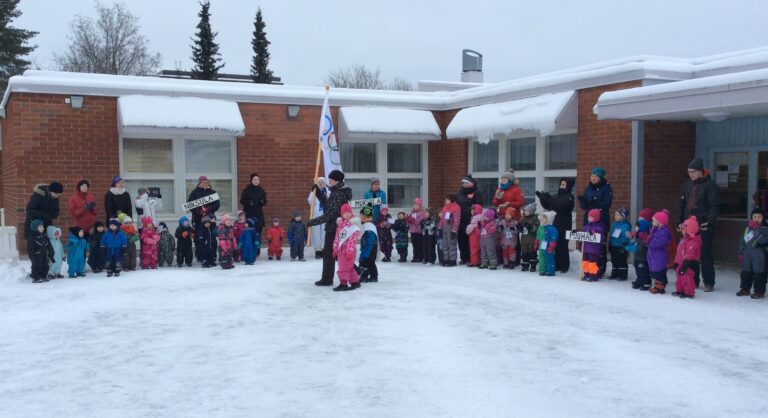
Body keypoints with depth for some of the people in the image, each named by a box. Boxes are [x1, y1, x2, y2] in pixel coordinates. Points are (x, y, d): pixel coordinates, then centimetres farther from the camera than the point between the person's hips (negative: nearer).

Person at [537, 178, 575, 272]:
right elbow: (548, 206, 17)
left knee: (562, 245, -7)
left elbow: (560, 205, -21)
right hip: (556, 223, 6)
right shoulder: (557, 195, 16)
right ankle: (556, 265, 12)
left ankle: (564, 266, 0)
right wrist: (542, 198, 3)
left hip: (564, 225, -6)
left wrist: (549, 198, -22)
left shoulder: (569, 197, -5)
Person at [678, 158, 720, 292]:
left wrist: (710, 222, -21)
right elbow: (682, 204, 18)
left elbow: (714, 206, -12)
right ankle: (693, 281, 17)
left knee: (706, 255, -2)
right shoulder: (687, 185, 14)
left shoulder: (710, 185, -7)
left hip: (704, 226, -6)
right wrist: (680, 221, 12)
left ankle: (709, 283, 5)